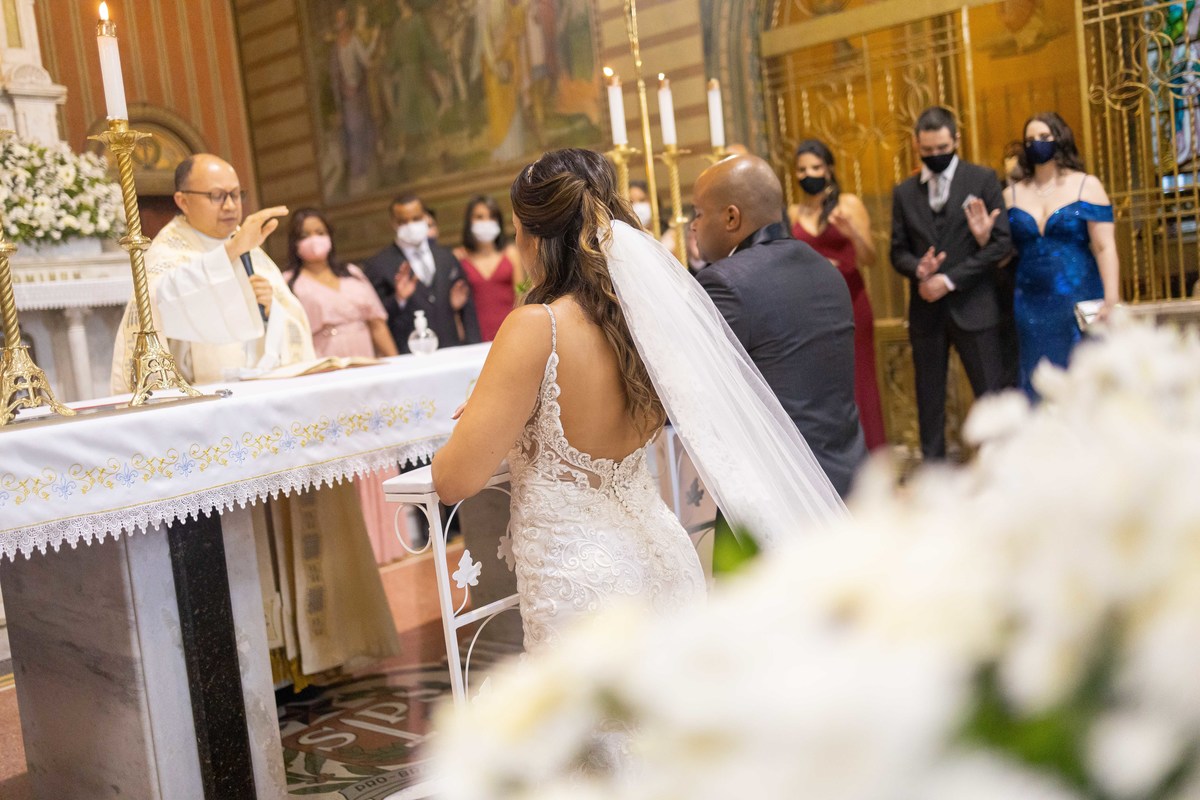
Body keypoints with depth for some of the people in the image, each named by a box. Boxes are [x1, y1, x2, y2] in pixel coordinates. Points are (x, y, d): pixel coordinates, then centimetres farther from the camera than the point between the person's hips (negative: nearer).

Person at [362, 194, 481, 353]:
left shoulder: (447, 258, 14)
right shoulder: (378, 265, 1)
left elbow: (467, 309, 18)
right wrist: (398, 299, -17)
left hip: (451, 352, 3)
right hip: (407, 358, -3)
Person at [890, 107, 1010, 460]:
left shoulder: (983, 179, 2)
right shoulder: (904, 192, 11)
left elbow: (1000, 242, -4)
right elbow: (898, 251, 11)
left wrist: (950, 279, -12)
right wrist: (918, 269, -13)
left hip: (972, 307, -3)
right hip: (926, 309, 3)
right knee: (929, 400, 8)